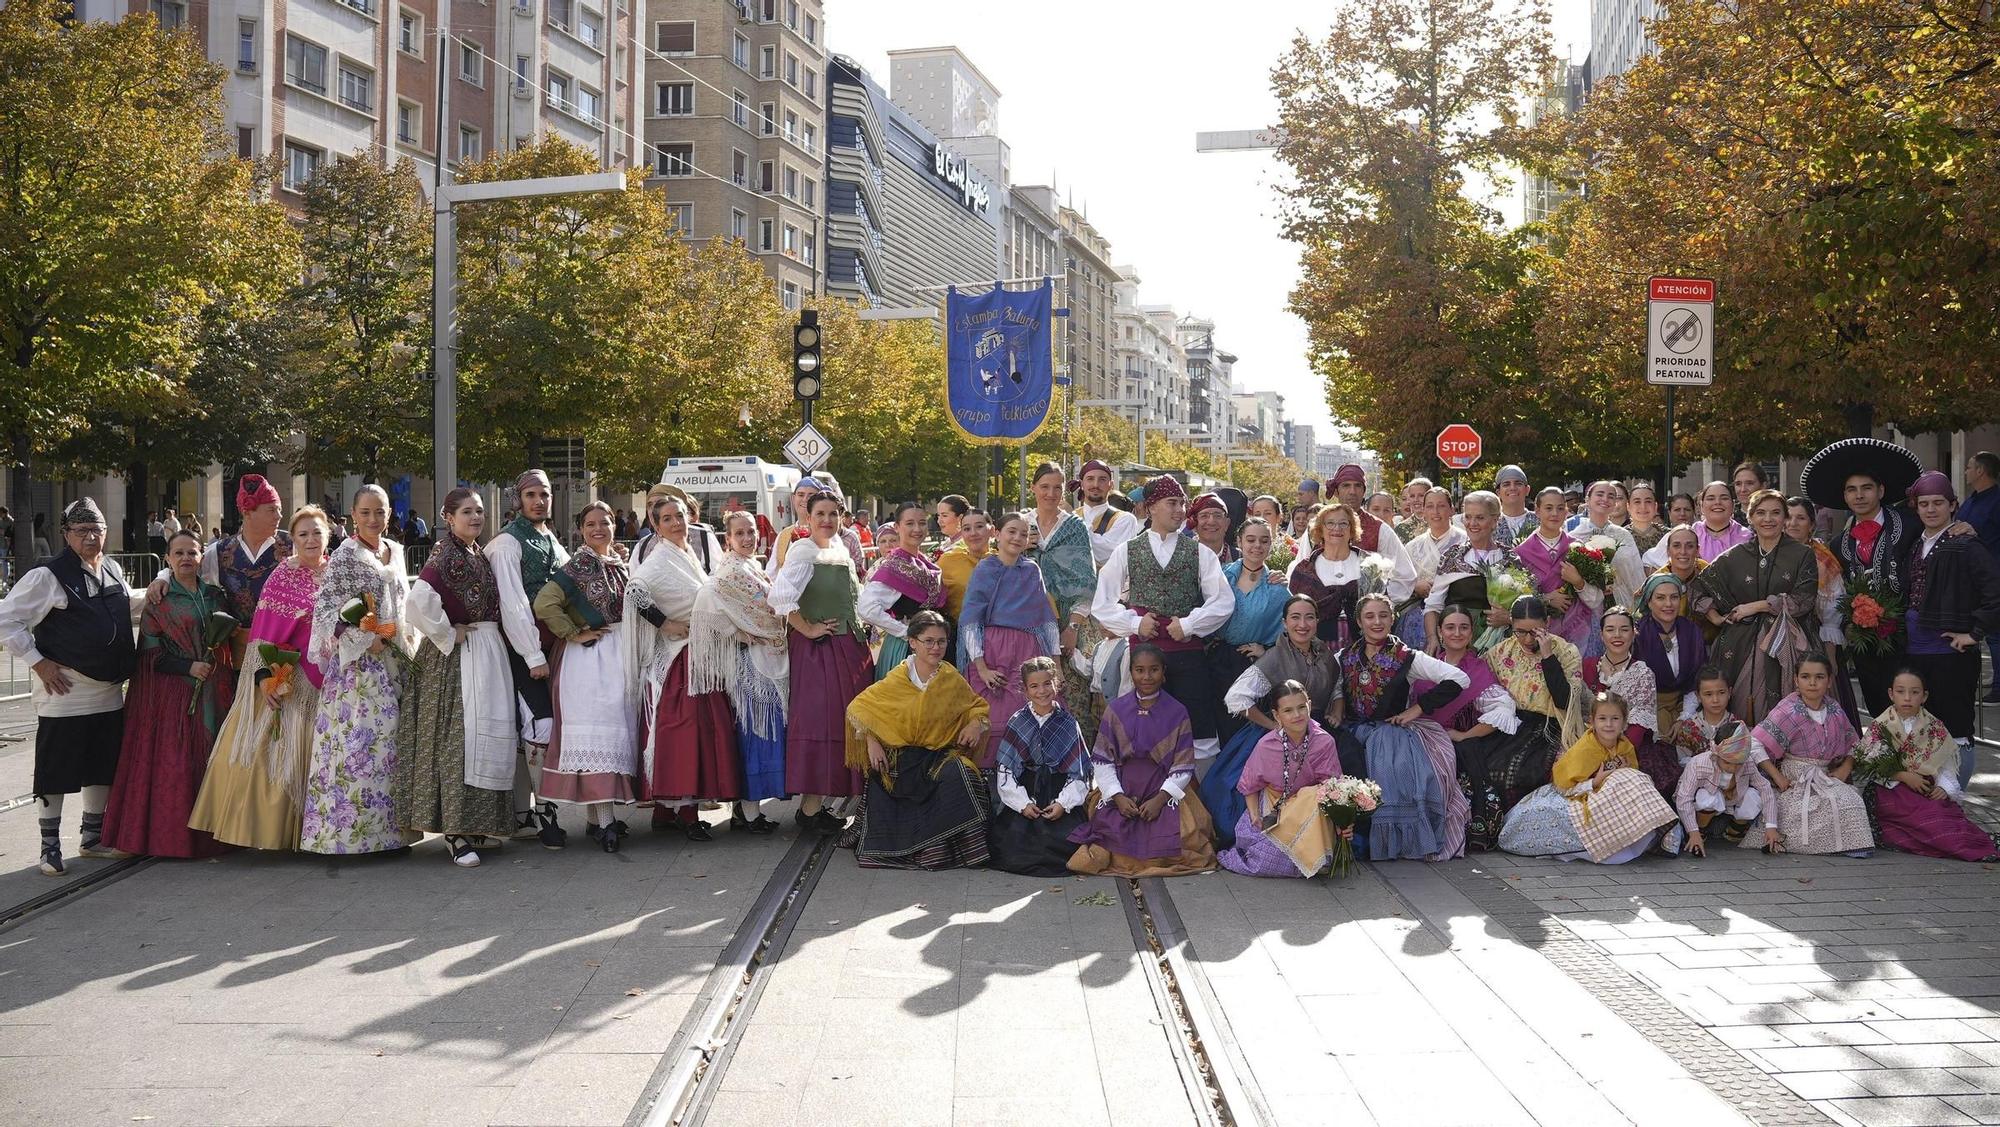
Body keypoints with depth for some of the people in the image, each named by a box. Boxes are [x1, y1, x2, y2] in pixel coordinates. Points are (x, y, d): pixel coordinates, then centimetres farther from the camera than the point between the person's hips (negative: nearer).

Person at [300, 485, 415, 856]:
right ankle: (350, 827, -6)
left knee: (389, 737, 8)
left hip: (395, 660, 6)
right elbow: (326, 607, -12)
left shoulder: (396, 552, 13)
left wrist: (406, 636, 7)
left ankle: (389, 824, 14)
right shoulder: (344, 556, -6)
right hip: (358, 662, -6)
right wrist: (365, 639, -17)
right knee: (358, 736, -9)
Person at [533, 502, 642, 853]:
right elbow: (544, 604, -19)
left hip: (621, 656, 7)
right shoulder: (578, 566, -8)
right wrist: (574, 634, -14)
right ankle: (604, 822, -12)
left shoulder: (621, 566, 13)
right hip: (588, 657, -7)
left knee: (617, 728, 8)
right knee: (596, 727, -10)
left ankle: (595, 817, 16)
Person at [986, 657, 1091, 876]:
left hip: (1060, 795, 0)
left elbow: (1079, 772, 2)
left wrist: (1063, 803, -12)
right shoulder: (1017, 723, 4)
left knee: (1064, 839, -21)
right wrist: (1023, 803, -12)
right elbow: (1005, 770, 0)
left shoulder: (1068, 723, 4)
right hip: (1024, 795, 0)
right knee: (1013, 837, -20)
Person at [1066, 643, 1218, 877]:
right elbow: (1102, 760, 3)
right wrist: (1117, 796, -11)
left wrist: (1161, 798, -14)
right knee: (1113, 830, -23)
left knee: (1166, 840, -23)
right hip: (1121, 792, 1)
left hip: (1166, 790, -1)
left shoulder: (1177, 713, 2)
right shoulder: (1115, 710, 5)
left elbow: (1183, 767, 0)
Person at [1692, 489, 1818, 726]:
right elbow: (1700, 584, 15)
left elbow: (1803, 600, -7)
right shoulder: (1736, 556, 10)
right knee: (1740, 718, -2)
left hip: (1785, 648, -2)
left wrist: (1755, 606, -7)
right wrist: (1715, 618, 5)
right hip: (1742, 646, 2)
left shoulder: (1803, 555, 4)